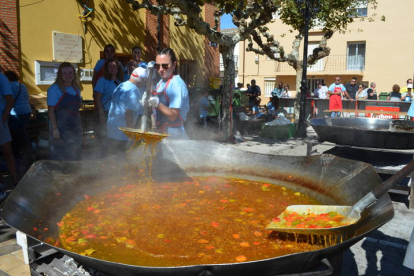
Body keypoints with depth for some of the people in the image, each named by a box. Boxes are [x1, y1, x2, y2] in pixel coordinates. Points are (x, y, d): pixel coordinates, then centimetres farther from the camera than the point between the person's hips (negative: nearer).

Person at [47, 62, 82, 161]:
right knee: (60, 157, -2)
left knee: (75, 157, 13)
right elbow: (51, 110, -12)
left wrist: (79, 126, 14)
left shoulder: (76, 89, 12)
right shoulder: (54, 89, -8)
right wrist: (54, 129, -18)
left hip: (75, 127, 7)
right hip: (60, 129, -6)